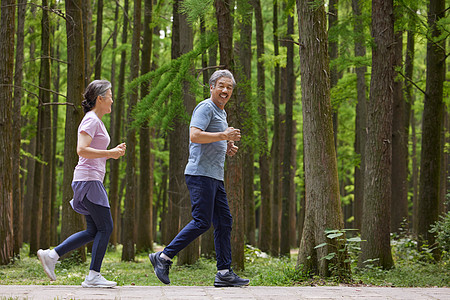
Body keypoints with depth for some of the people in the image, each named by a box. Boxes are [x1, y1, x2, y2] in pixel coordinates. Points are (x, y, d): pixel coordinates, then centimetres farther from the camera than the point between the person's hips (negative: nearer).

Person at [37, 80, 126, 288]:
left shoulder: (96, 121, 20)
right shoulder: (91, 120, -10)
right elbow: (82, 150, -22)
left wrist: (114, 152, 10)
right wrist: (110, 153, -18)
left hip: (90, 181, 10)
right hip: (88, 180, -10)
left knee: (93, 231, 10)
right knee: (105, 228, -7)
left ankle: (51, 255, 9)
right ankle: (93, 276, -4)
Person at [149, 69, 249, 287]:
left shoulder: (221, 113, 24)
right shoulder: (206, 108, -8)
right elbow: (195, 135, -22)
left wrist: (226, 148, 14)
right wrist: (224, 136, -20)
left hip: (215, 176, 10)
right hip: (200, 173, -10)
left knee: (224, 222, 5)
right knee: (201, 222, -13)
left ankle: (224, 273, 6)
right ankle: (164, 257, -6)